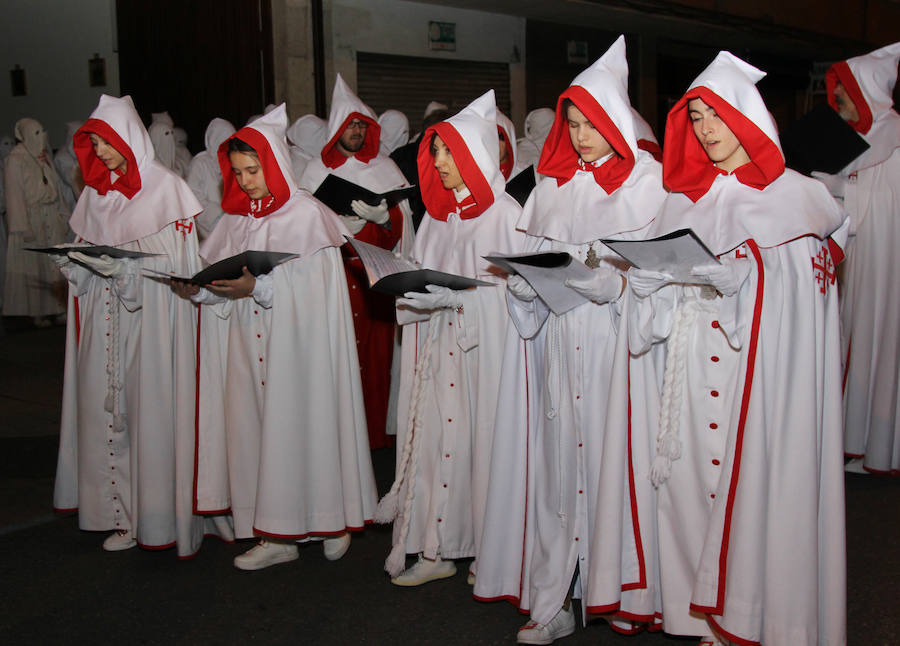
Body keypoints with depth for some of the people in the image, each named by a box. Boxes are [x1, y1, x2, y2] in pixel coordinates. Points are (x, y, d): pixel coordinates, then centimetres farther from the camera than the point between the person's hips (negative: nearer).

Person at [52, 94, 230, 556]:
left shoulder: (165, 187, -4)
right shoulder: (96, 191, 14)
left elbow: (174, 261, -10)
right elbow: (86, 253, 19)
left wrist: (120, 265, -21)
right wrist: (78, 263, -2)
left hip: (151, 320, -6)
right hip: (104, 323, 6)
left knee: (151, 408, -5)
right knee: (105, 409, 4)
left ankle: (157, 514, 4)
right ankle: (122, 512, 11)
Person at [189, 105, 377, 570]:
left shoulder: (307, 214, -5)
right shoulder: (236, 218, 13)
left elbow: (311, 288, -14)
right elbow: (214, 279, 12)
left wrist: (257, 287, -24)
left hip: (297, 345, -5)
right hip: (247, 343, 6)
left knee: (303, 425, -1)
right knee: (255, 427, 4)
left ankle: (331, 521, 16)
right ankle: (275, 535, 12)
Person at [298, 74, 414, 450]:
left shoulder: (384, 169, 11)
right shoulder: (315, 171, 12)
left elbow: (401, 219, 5)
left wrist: (380, 215, -16)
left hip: (376, 270, 0)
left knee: (376, 348, -2)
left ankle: (377, 429, 6)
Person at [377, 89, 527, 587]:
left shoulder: (504, 213, -5)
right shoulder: (437, 214, 17)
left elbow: (512, 289, -11)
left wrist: (451, 296, -20)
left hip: (481, 347, -6)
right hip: (435, 346, 6)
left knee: (477, 432, -4)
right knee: (434, 434, 3)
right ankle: (436, 549, 9)